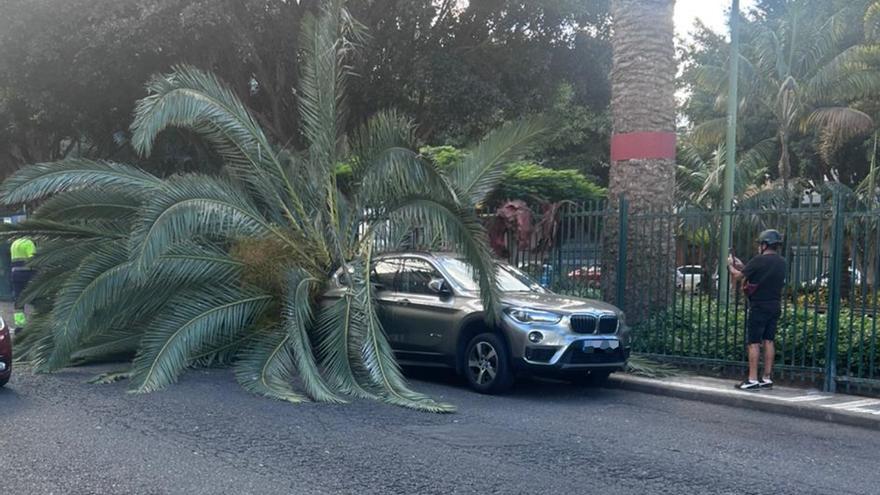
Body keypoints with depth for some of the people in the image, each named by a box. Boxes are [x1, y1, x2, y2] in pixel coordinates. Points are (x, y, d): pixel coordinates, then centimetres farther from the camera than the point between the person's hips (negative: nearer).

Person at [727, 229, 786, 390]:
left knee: (754, 343, -3)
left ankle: (752, 380, -3)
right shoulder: (781, 262, 7)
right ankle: (767, 378, 13)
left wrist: (731, 265, 11)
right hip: (775, 307, 7)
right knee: (768, 341, 11)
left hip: (759, 307, -7)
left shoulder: (759, 260, -15)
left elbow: (737, 276, -9)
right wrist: (742, 266, 24)